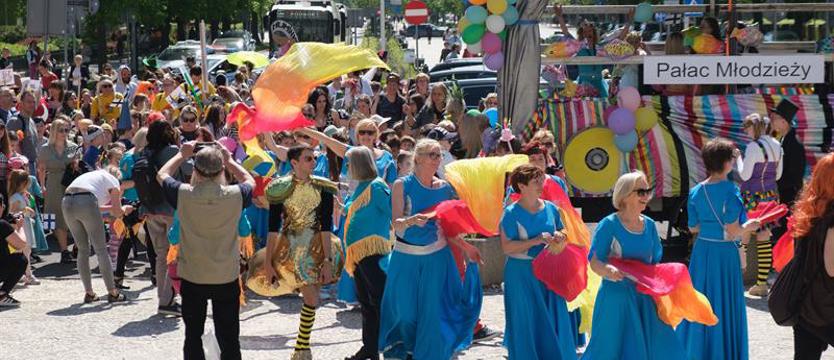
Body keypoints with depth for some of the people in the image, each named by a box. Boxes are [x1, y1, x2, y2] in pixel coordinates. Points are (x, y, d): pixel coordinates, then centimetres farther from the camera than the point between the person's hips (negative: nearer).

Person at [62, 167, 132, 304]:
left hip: (66, 202, 6)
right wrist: (125, 209, 36)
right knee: (101, 249, 4)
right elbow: (117, 213, 15)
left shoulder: (94, 175, 36)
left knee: (83, 249, 16)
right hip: (85, 201, -6)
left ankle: (89, 293, 16)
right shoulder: (113, 180, 18)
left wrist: (110, 207, 50)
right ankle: (112, 292, 7)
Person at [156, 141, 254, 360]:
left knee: (193, 335, 14)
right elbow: (249, 181, 10)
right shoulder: (235, 196, -15)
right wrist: (229, 160, 14)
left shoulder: (183, 195, -15)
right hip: (227, 278, 0)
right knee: (229, 338, 8)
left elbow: (162, 175, 7)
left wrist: (182, 155, 17)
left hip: (192, 278, 0)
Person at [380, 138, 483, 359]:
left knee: (433, 311, -2)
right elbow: (396, 224, -14)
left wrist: (466, 247, -3)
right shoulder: (402, 185, -7)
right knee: (405, 310, 6)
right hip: (406, 257, -2)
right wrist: (411, 220, -34)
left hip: (436, 257, 2)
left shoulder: (443, 188, 2)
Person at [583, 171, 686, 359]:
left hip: (645, 295, 5)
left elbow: (655, 261, 15)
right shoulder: (609, 225, -8)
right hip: (616, 294, -5)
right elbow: (595, 262, -10)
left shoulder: (649, 225, 9)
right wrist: (608, 270, -31)